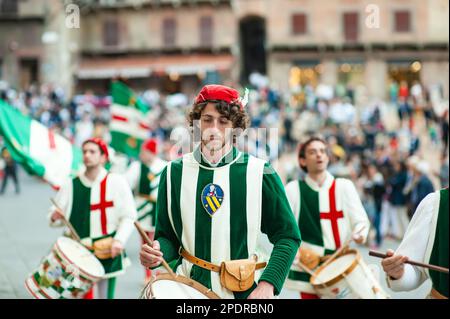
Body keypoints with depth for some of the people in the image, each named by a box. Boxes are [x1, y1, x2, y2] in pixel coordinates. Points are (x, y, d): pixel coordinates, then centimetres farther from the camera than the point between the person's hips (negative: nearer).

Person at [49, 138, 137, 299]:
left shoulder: (117, 182, -2)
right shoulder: (70, 185, 6)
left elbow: (129, 217, -2)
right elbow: (54, 217, 9)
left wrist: (119, 240, -15)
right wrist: (55, 217, -15)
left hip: (108, 251, -2)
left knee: (106, 294, 2)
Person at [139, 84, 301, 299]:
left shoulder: (259, 173, -4)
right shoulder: (174, 174, 2)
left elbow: (287, 236, -2)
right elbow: (167, 235, 8)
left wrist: (268, 283, -14)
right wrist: (158, 252, -14)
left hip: (244, 291, -1)